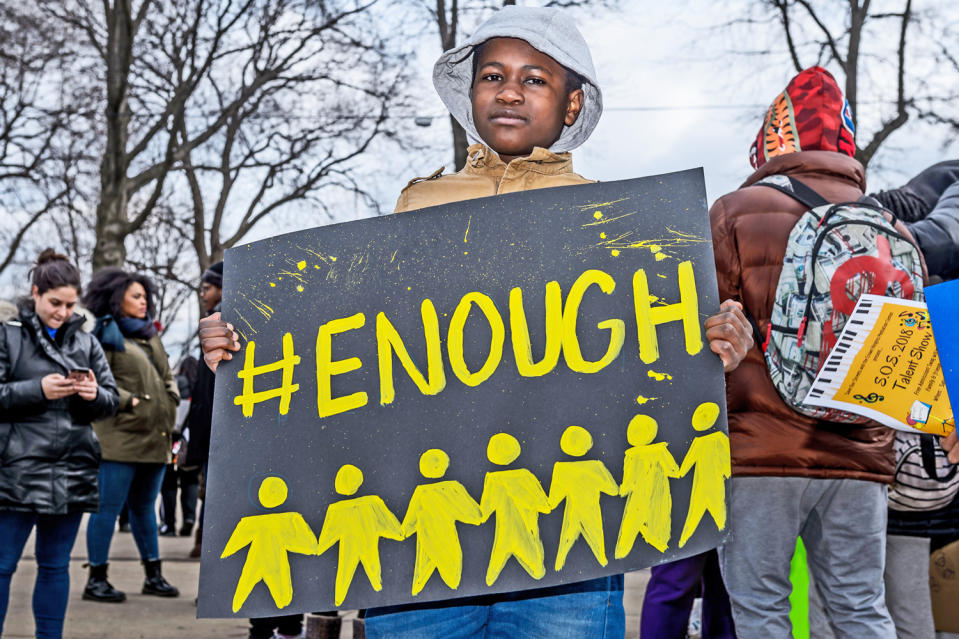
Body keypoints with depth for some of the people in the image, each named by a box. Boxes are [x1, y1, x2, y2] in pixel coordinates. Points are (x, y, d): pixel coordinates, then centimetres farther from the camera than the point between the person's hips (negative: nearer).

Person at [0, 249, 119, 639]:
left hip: (73, 472, 4)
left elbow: (112, 400, 13)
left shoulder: (87, 343, 12)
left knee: (56, 565, 12)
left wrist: (95, 394, -9)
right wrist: (37, 390, -17)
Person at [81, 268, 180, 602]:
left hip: (155, 439, 8)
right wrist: (130, 402, -15)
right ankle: (96, 579, 3)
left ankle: (154, 575, 21)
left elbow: (167, 377, 26)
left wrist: (170, 405, 11)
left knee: (144, 506, 15)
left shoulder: (151, 335, 21)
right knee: (108, 506, -4)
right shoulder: (105, 335, -3)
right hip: (120, 438, -7)